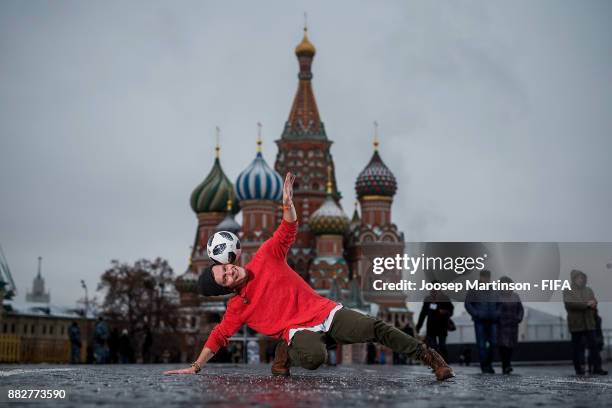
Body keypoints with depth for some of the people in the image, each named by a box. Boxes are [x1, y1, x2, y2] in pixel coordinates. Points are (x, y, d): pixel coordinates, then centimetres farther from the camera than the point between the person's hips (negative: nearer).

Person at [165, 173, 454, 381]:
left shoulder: (265, 258, 4)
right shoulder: (238, 306, 1)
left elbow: (287, 232, 2)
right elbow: (219, 336, 6)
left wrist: (287, 204, -15)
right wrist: (195, 367, 0)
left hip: (325, 312, 3)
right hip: (299, 329, -2)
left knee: (375, 328, -17)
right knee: (313, 357, -39)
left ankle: (430, 358, -6)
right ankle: (286, 352, -5)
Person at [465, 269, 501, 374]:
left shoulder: (494, 290, 9)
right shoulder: (473, 290, -1)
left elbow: (499, 304, 17)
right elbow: (468, 304, -1)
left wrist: (497, 314, 0)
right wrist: (476, 314, -11)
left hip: (492, 322, 3)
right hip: (480, 322, -3)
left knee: (494, 343, -2)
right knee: (481, 344, -2)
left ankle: (489, 364, 15)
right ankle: (484, 366, 6)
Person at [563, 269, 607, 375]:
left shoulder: (589, 290, 15)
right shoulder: (568, 291, 1)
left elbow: (594, 304, 11)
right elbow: (569, 304, -14)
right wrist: (586, 304, -13)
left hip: (589, 323, 3)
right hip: (576, 324, -3)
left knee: (594, 345, -3)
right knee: (577, 347, 2)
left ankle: (597, 367, -1)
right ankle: (579, 368, 9)